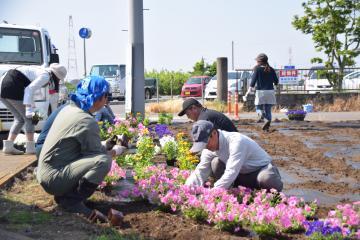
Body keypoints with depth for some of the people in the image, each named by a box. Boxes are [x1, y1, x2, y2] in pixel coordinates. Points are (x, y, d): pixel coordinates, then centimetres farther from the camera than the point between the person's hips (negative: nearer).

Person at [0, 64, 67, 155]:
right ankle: (30, 147, 1)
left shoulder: (39, 70, 21)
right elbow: (29, 90, -18)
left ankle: (8, 146, 12)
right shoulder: (45, 76, -7)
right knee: (29, 118, 1)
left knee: (20, 118, 17)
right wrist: (29, 109, -21)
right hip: (11, 88, -10)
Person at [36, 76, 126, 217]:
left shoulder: (69, 108, 8)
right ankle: (70, 200, -12)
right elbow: (97, 154, -12)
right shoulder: (88, 122, -20)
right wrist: (115, 151, 6)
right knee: (104, 161, -24)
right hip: (54, 178, -10)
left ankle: (65, 194, 12)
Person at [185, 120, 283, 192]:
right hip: (241, 175, 6)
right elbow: (200, 171, -12)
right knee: (215, 163, -18)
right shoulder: (210, 147, -9)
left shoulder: (236, 141, -32)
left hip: (262, 168, -6)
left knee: (266, 179, -40)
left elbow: (231, 173, -39)